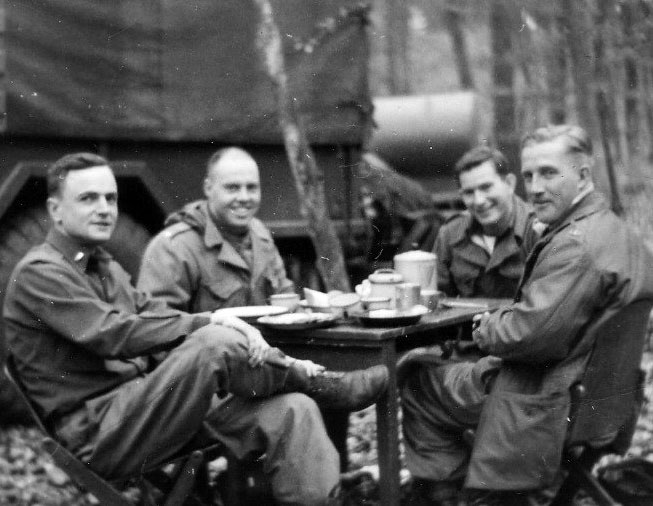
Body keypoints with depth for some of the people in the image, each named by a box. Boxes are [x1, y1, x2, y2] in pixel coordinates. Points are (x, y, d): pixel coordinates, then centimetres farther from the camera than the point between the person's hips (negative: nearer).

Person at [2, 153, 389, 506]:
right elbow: (112, 334, -22)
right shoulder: (40, 273, -8)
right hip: (96, 433, -8)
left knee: (292, 410, -13)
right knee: (216, 344, -30)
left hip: (141, 413, 8)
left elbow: (153, 314, 8)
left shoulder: (105, 267, 21)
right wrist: (210, 323, -22)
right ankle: (323, 384, -5)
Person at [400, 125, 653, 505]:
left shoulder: (576, 245, -26)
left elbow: (532, 335, -30)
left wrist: (486, 329, -9)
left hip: (542, 402, -10)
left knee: (418, 385, 7)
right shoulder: (620, 233, 7)